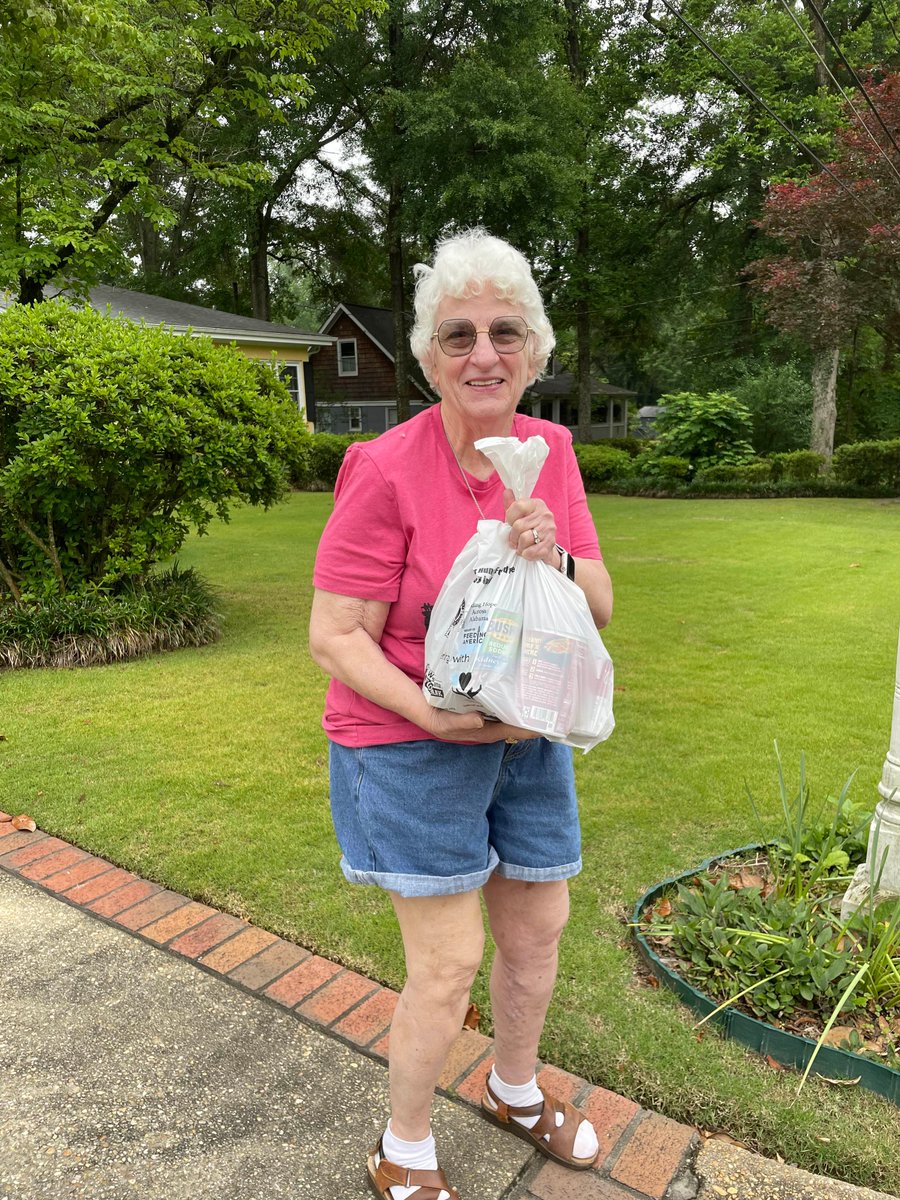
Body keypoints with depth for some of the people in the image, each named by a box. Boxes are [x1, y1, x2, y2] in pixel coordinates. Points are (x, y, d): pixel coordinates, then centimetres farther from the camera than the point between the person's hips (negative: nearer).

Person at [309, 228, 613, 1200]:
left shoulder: (550, 451, -2)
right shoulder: (387, 471, -19)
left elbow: (599, 607, -2)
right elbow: (334, 638, -17)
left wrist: (553, 558, -23)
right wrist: (438, 715, -29)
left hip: (530, 737, 6)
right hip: (412, 746, -6)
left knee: (538, 930, 20)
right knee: (448, 964, 3)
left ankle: (515, 1091, 50)